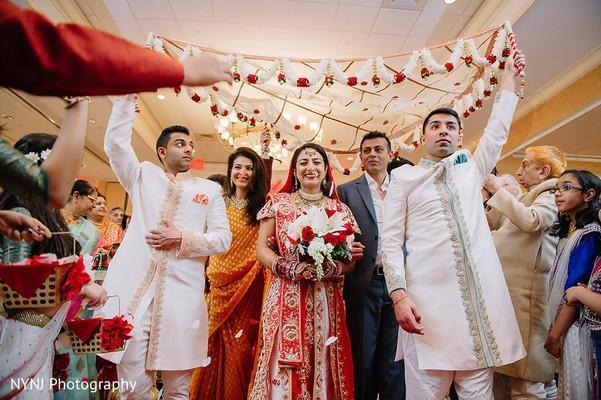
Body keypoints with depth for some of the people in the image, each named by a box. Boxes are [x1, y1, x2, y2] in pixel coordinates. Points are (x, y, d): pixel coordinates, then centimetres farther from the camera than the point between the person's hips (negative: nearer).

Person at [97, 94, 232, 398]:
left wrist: (182, 239, -8)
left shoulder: (210, 189, 13)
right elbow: (116, 142, 4)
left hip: (182, 296, 0)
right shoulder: (142, 175, 16)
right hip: (133, 292, 0)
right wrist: (128, 96, 2)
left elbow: (223, 238, 6)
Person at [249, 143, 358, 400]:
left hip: (325, 300, 2)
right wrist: (289, 267, -14)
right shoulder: (279, 203, 6)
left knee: (323, 366, 6)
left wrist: (332, 269, -13)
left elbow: (351, 259, 8)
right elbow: (261, 248, 2)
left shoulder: (340, 210, 10)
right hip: (286, 298, -1)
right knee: (284, 370, 1)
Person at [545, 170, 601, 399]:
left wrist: (555, 335, -15)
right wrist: (553, 328, 9)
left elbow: (574, 291, -18)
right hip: (561, 323, 8)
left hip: (574, 327, -8)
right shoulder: (568, 232, 10)